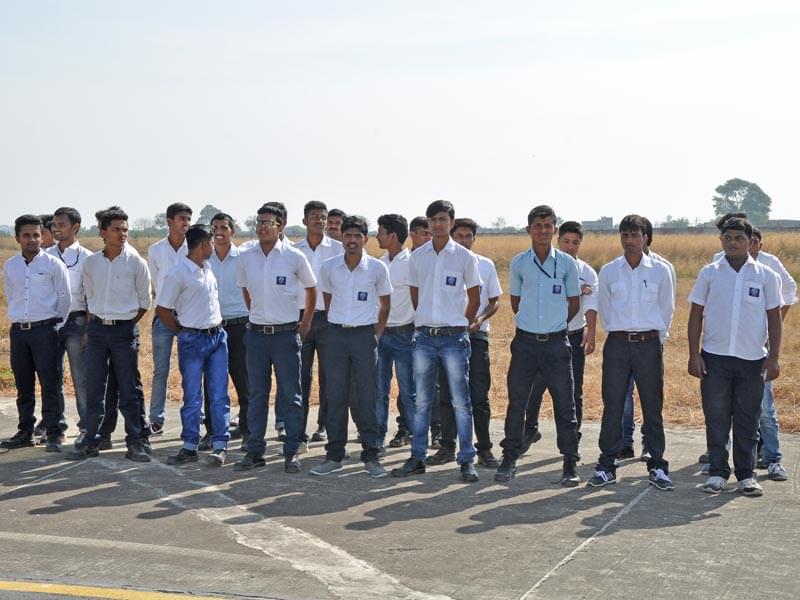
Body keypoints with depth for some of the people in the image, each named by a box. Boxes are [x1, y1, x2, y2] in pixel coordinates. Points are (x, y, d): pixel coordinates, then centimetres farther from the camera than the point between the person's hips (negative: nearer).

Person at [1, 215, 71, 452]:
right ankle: (25, 432, 18)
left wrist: (55, 325, 5)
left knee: (51, 383, -4)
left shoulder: (53, 264, -3)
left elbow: (65, 298, 1)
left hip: (45, 329, -4)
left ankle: (54, 434, 0)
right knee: (23, 385, 10)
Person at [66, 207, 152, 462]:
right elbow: (89, 297, 14)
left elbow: (144, 301, 4)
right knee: (94, 389, 5)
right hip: (97, 329, 3)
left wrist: (127, 325, 4)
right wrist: (94, 324, 9)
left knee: (128, 390, 0)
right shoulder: (91, 262, 4)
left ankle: (135, 443, 7)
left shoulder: (136, 262, -4)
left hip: (125, 329, -2)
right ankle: (91, 441, 14)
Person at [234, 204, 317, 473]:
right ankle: (255, 452, 16)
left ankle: (291, 452, 11)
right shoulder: (246, 258, 3)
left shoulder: (294, 257, -6)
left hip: (286, 333, -3)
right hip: (256, 333, 3)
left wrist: (306, 322, 10)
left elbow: (311, 289, 8)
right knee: (256, 395, 9)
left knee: (290, 395, 3)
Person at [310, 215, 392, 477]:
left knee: (367, 397, 0)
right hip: (336, 334, 2)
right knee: (336, 397, 5)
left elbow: (385, 304, 8)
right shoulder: (329, 267, 0)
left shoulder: (377, 268, -4)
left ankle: (371, 455, 8)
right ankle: (334, 455, 13)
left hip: (365, 335, -2)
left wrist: (377, 334, 5)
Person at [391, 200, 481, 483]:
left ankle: (467, 460, 5)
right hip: (424, 336, 3)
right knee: (422, 401, 8)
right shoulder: (417, 256, 6)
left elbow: (474, 298, 6)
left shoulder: (464, 257, -2)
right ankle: (417, 458, 15)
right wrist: (426, 320, 13)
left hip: (454, 337, -3)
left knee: (461, 401, -1)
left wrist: (459, 325, 5)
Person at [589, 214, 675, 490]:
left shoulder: (660, 270, 2)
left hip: (649, 344, 0)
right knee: (612, 406, 2)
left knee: (653, 407, 4)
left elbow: (667, 309, 10)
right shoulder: (608, 271, 4)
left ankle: (657, 466, 12)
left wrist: (655, 337, 12)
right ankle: (607, 466, 10)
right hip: (617, 344, 1)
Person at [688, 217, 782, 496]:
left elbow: (774, 318, 6)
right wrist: (694, 354, -2)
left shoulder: (766, 276, 4)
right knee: (716, 418, 3)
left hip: (752, 358, 0)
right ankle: (717, 472, 13)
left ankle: (747, 474, 14)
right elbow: (696, 315, 5)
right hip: (714, 357, 0)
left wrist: (773, 357, -1)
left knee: (748, 420, 5)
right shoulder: (709, 273, 4)